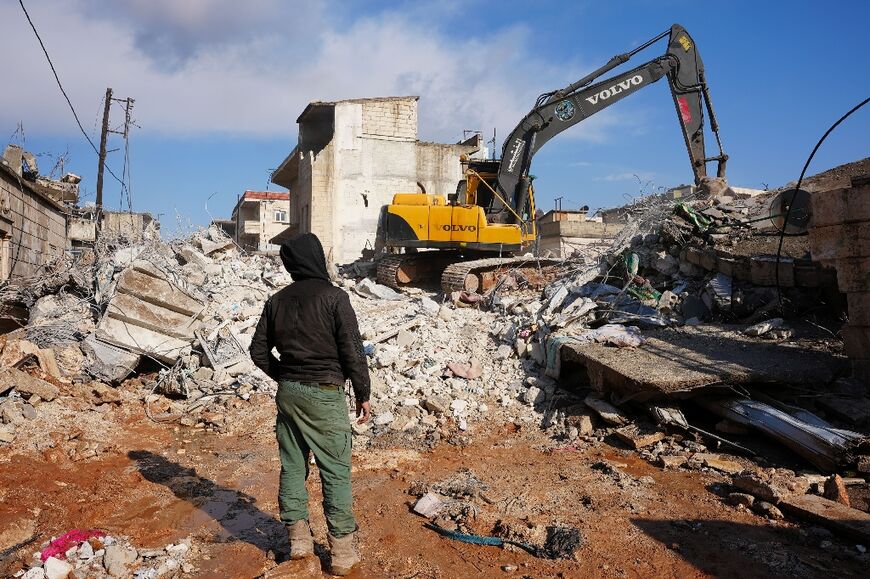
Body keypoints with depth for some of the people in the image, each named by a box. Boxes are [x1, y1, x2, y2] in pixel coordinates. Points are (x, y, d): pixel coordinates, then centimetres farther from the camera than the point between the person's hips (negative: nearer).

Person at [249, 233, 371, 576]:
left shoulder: (277, 301, 5)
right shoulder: (334, 297, -12)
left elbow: (259, 350, 9)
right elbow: (352, 351, -13)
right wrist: (363, 394, -3)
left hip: (288, 393, 6)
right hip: (324, 395, -5)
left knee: (292, 466, 15)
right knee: (335, 472, 3)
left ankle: (298, 538, 25)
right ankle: (342, 551, 11)